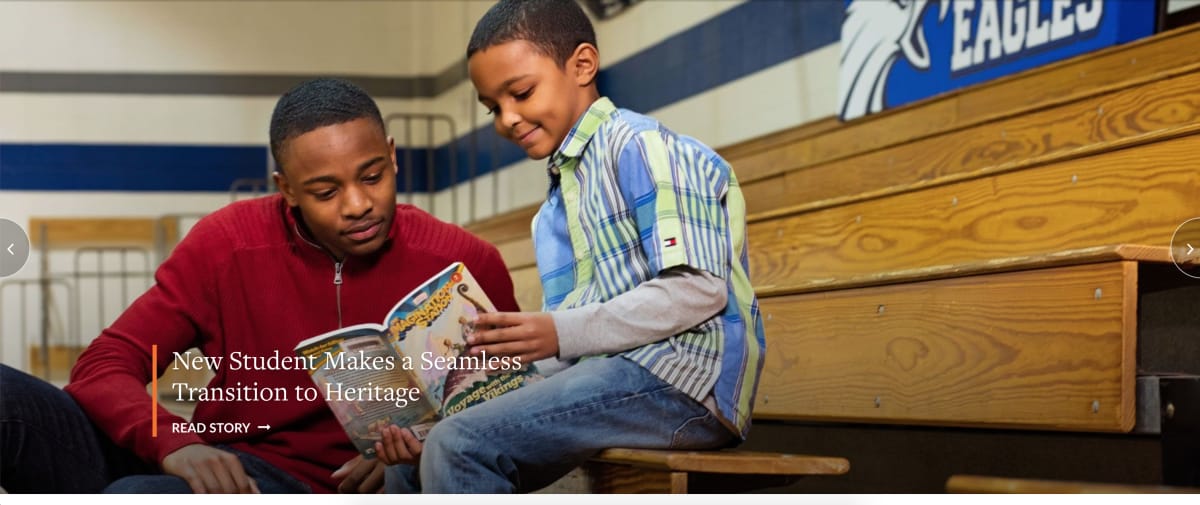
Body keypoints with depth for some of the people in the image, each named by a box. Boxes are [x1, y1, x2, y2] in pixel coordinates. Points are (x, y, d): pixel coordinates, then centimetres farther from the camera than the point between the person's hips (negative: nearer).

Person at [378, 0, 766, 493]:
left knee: (458, 448, -24)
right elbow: (563, 348, 18)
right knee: (411, 466, 2)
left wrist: (561, 333, -20)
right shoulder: (553, 213, 24)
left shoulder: (641, 146, -4)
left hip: (682, 380, -9)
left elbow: (700, 289, -14)